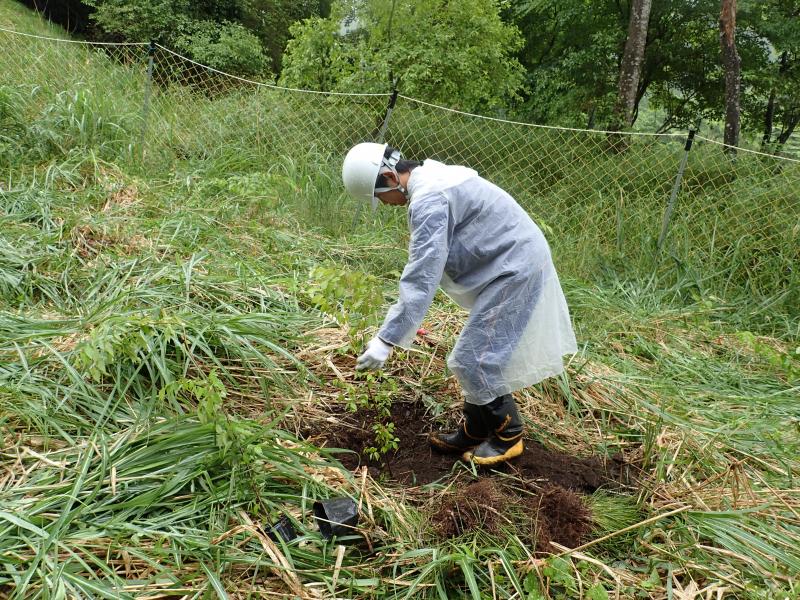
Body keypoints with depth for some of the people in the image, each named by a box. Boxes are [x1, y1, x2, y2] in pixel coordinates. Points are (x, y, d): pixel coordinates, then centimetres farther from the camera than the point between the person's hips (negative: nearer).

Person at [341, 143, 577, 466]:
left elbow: (421, 278, -27)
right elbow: (425, 265, 15)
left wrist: (386, 339, -25)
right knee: (478, 353, 15)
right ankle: (475, 432, 26)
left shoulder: (428, 200, -23)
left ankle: (508, 435, 14)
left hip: (514, 271, -10)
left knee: (478, 357, -4)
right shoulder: (433, 178, 10)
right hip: (516, 264, 10)